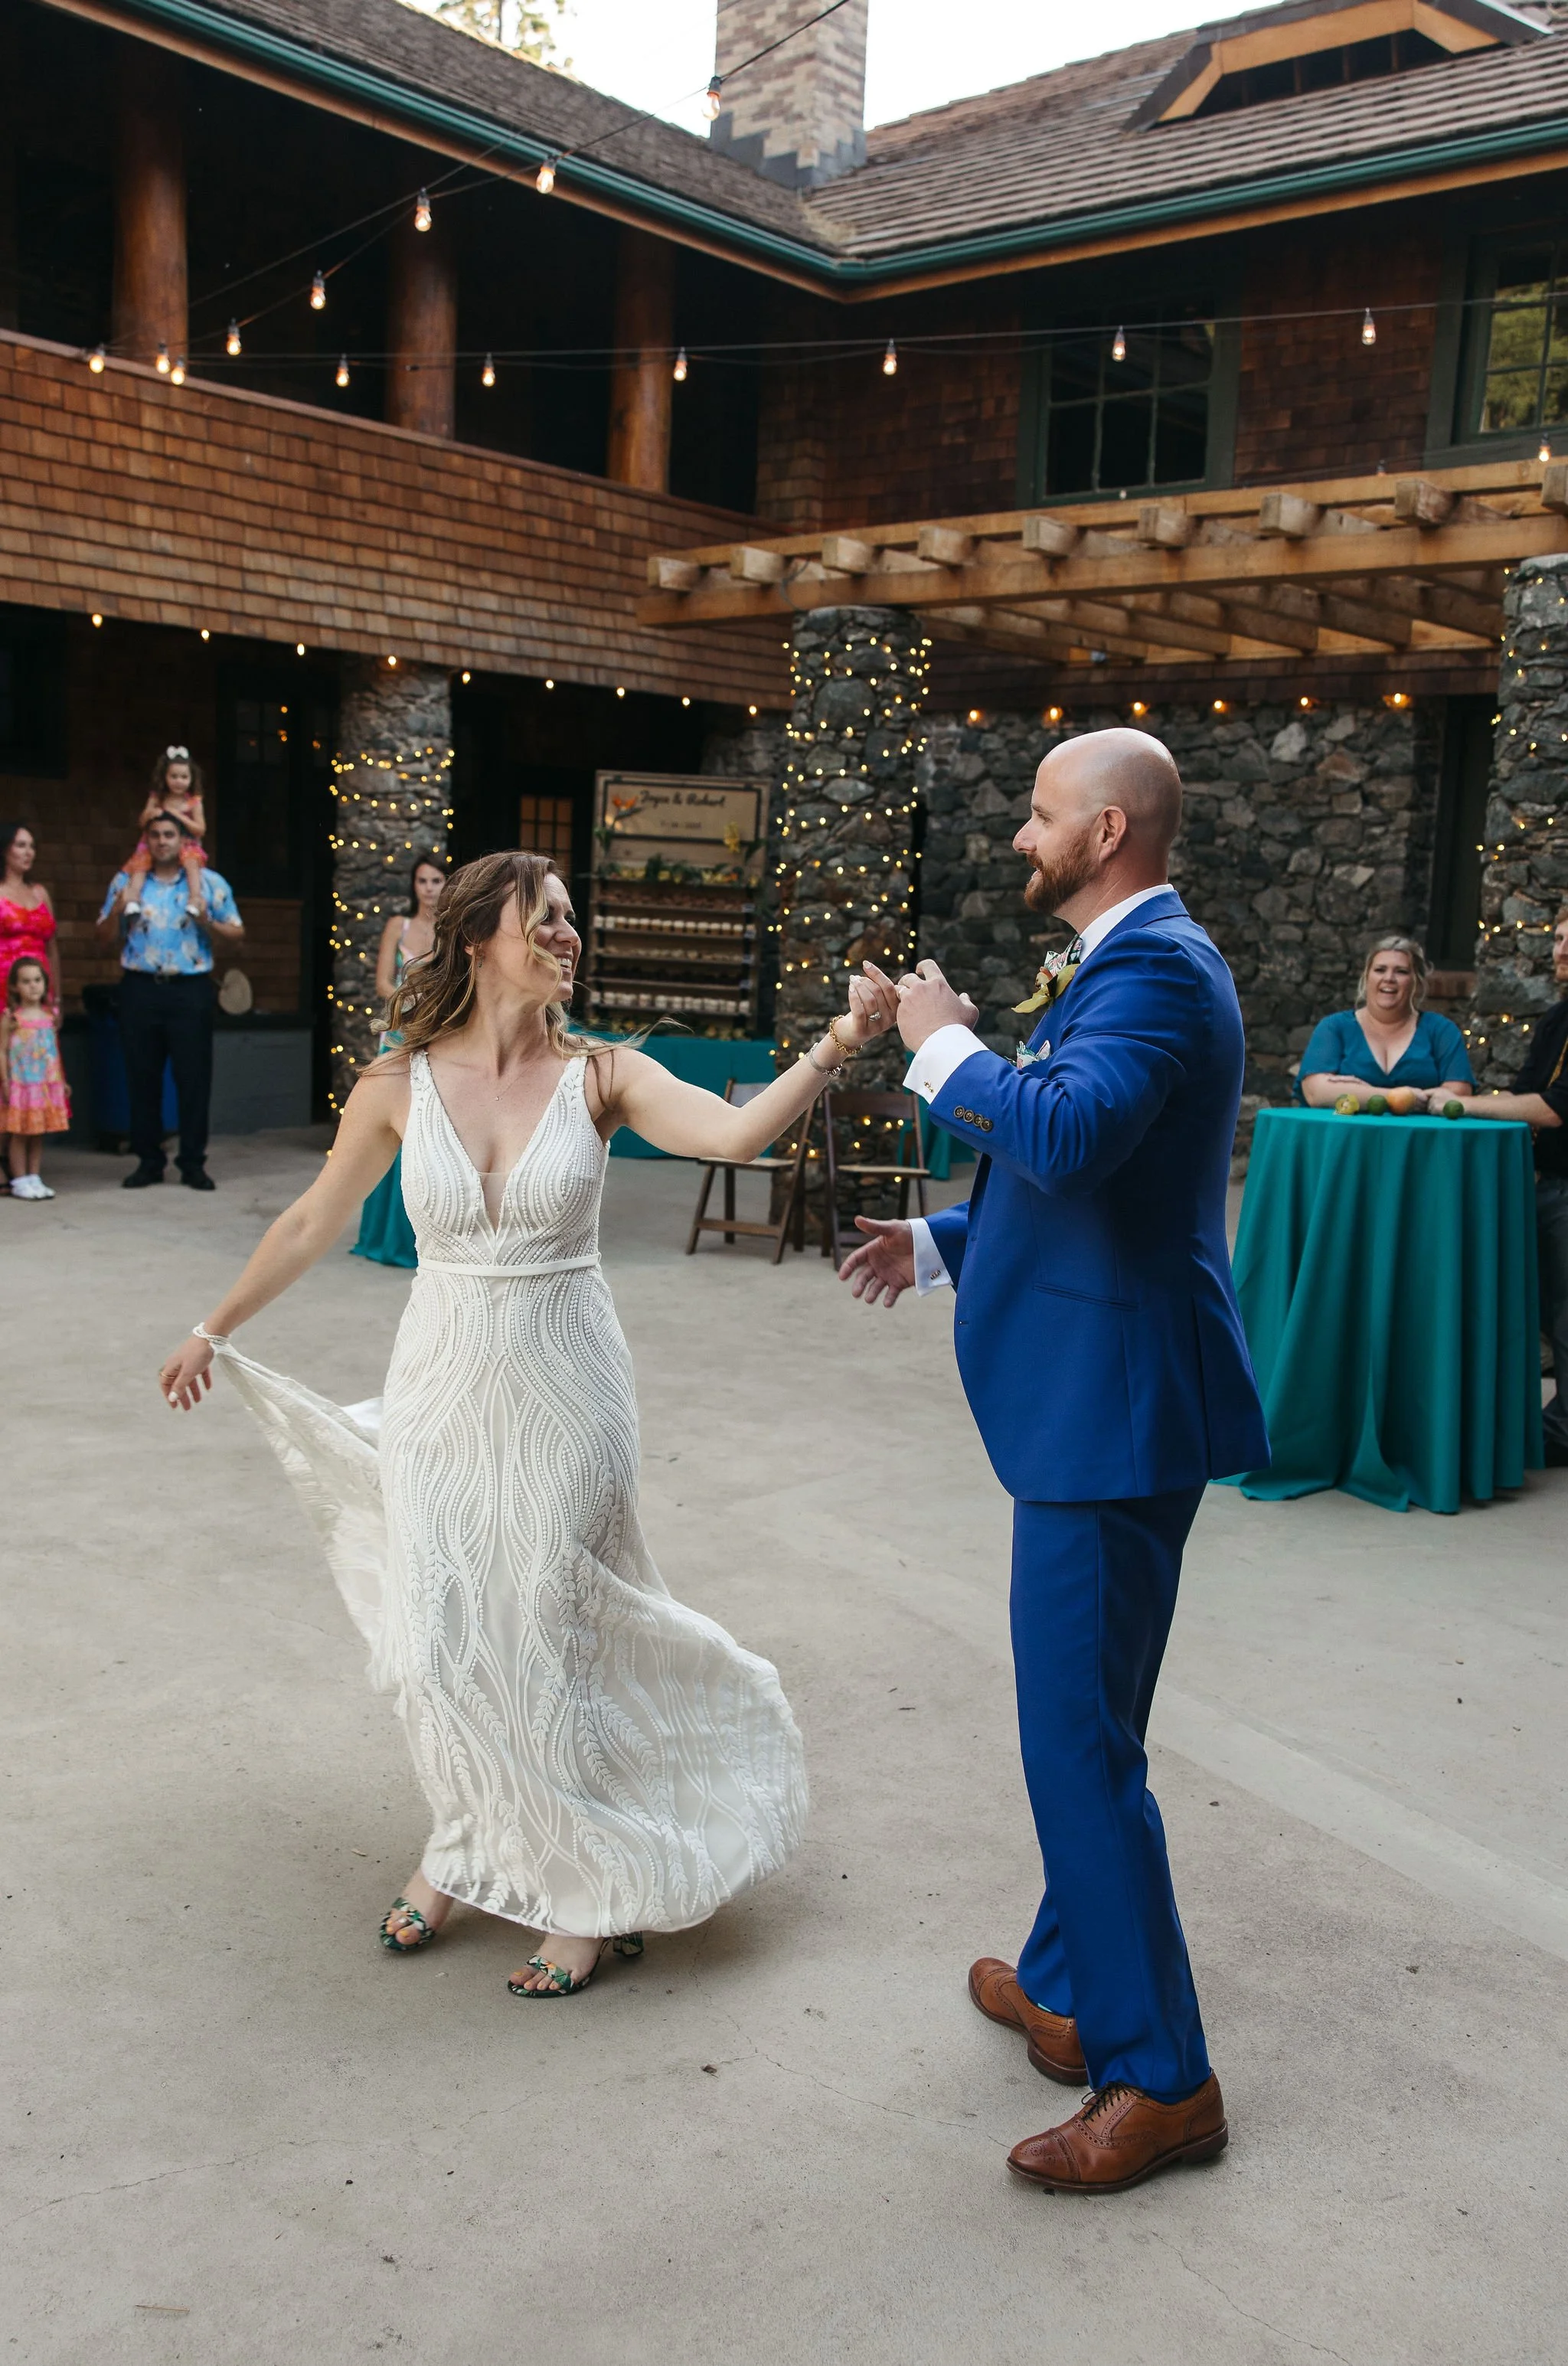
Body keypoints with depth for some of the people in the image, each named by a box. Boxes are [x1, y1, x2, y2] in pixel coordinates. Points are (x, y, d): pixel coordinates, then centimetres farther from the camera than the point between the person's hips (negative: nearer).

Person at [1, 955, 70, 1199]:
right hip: (21, 1085, -5)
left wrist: (61, 1081, 14)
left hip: (47, 1085, 5)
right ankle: (20, 1181, 6)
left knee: (39, 1133, 9)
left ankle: (34, 1178, 17)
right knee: (20, 1133, 0)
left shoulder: (48, 1016, 7)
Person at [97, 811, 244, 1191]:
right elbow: (104, 935, 10)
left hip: (191, 990, -2)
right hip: (140, 989, 2)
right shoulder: (126, 881, 10)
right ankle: (148, 1160, 14)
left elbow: (236, 934, 3)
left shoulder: (209, 883, 5)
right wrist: (117, 910, -9)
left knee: (194, 1077, -1)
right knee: (142, 1077, 5)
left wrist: (206, 921, -15)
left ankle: (193, 1163, 7)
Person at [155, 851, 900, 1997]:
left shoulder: (599, 1075, -7)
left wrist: (836, 1044, -37)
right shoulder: (400, 1086, -4)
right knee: (442, 1641, 9)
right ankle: (467, 1848, 36)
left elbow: (737, 1130, -24)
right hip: (444, 1392, 2)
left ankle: (588, 1892, 25)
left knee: (543, 1639, 5)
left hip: (563, 1395, -2)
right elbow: (312, 1223, 9)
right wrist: (214, 1328, 17)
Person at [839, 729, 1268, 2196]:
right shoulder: (1127, 964, 16)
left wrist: (946, 1047, -20)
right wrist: (943, 1239, 19)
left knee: (1079, 1740, -3)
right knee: (1080, 1725, 21)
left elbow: (1067, 1137, -36)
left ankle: (1160, 2079, 10)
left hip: (1114, 1410, -11)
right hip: (1091, 1399, 11)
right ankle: (1068, 1989, 37)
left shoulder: (1156, 968, -18)